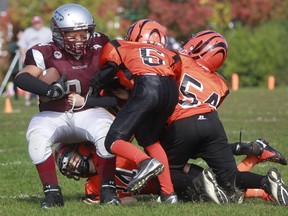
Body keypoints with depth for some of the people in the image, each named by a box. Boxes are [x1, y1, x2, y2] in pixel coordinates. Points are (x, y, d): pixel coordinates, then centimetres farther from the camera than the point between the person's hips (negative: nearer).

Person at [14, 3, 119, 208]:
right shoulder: (47, 54, -13)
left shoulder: (99, 47, -2)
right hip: (54, 115, -1)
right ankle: (52, 192, -20)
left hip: (88, 112, 1)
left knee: (107, 132, -32)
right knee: (37, 135, -33)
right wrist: (50, 89, -40)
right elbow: (22, 78, -26)